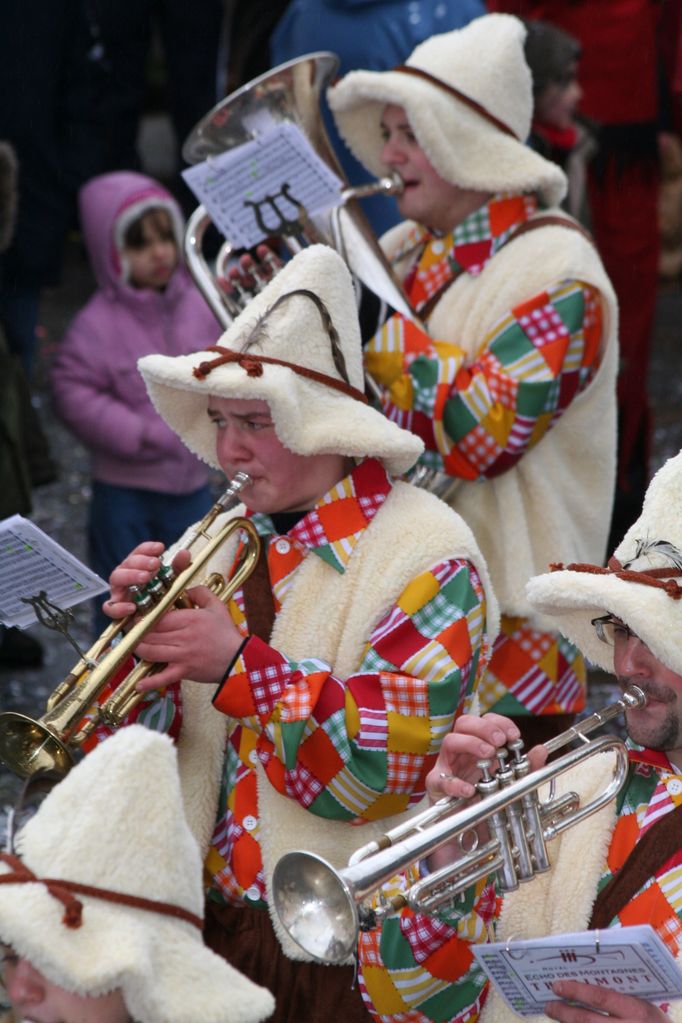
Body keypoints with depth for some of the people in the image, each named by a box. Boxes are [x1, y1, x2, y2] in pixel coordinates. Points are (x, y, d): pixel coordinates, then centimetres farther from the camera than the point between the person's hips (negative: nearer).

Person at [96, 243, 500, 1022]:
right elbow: (147, 745, 12)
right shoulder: (214, 545, 11)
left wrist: (241, 663, -21)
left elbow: (390, 762, -18)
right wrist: (138, 635, -7)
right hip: (203, 920, 5)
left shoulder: (429, 558, -8)